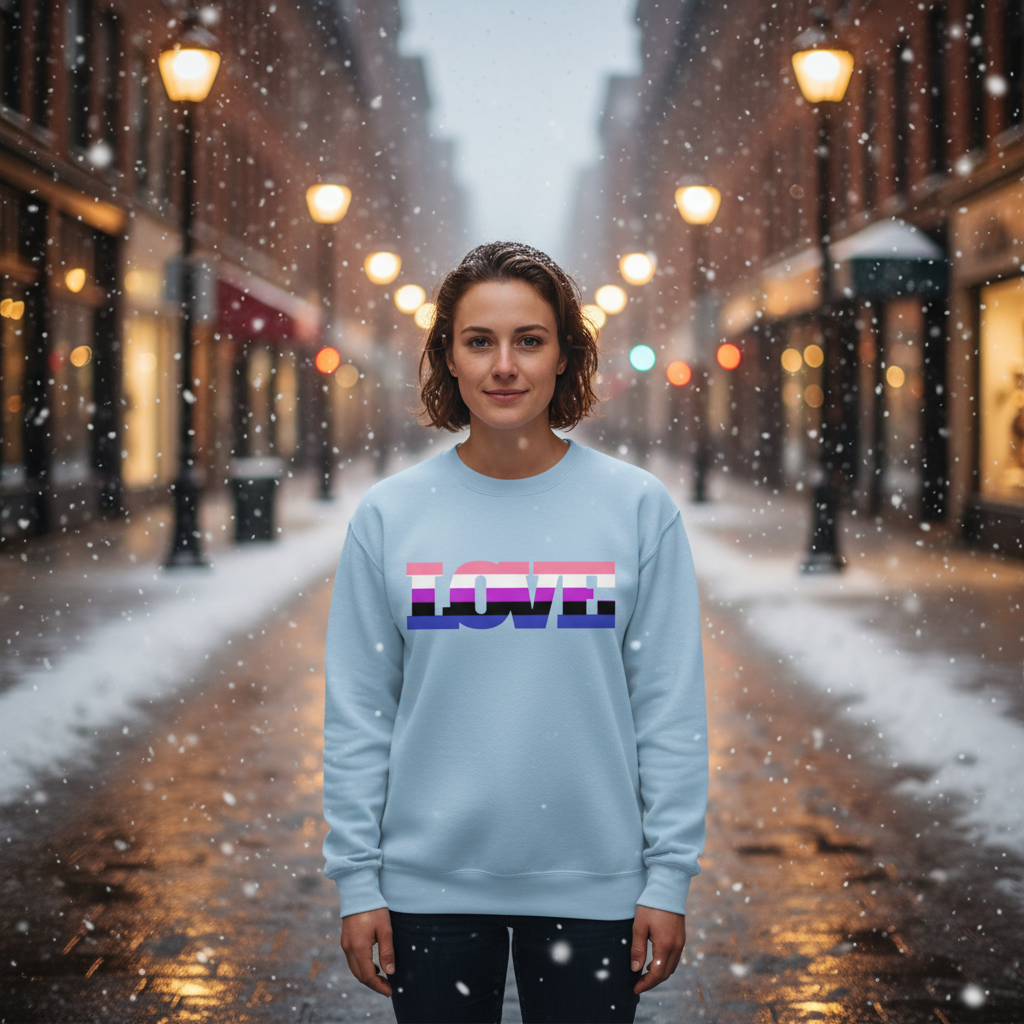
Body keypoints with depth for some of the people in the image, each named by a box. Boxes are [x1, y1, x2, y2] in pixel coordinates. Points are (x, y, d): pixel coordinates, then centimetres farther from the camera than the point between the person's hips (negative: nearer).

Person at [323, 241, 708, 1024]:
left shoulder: (638, 509, -2)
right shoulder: (389, 516, 0)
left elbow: (670, 709, -1)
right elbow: (357, 714, 2)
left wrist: (670, 877, -4)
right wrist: (357, 879, -1)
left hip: (591, 883, 0)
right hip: (430, 883, 1)